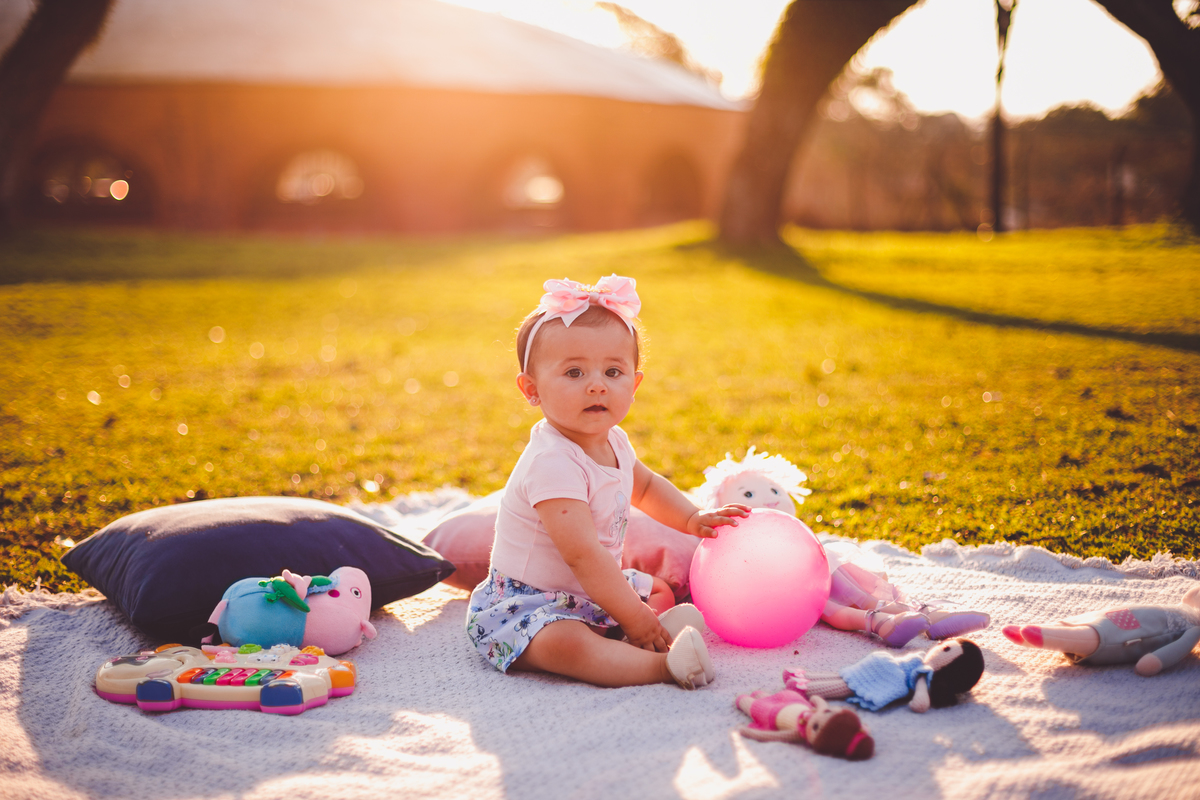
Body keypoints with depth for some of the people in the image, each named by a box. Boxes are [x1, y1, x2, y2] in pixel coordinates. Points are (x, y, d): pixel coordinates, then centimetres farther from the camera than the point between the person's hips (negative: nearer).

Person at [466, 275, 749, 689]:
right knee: (564, 644, -38)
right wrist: (635, 618, -27)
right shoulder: (552, 462, -29)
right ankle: (664, 665, -41)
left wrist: (692, 519, 11)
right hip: (527, 603, -10)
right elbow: (583, 555, -32)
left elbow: (645, 484, 25)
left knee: (663, 591, 15)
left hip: (593, 589, 10)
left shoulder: (613, 442, 1)